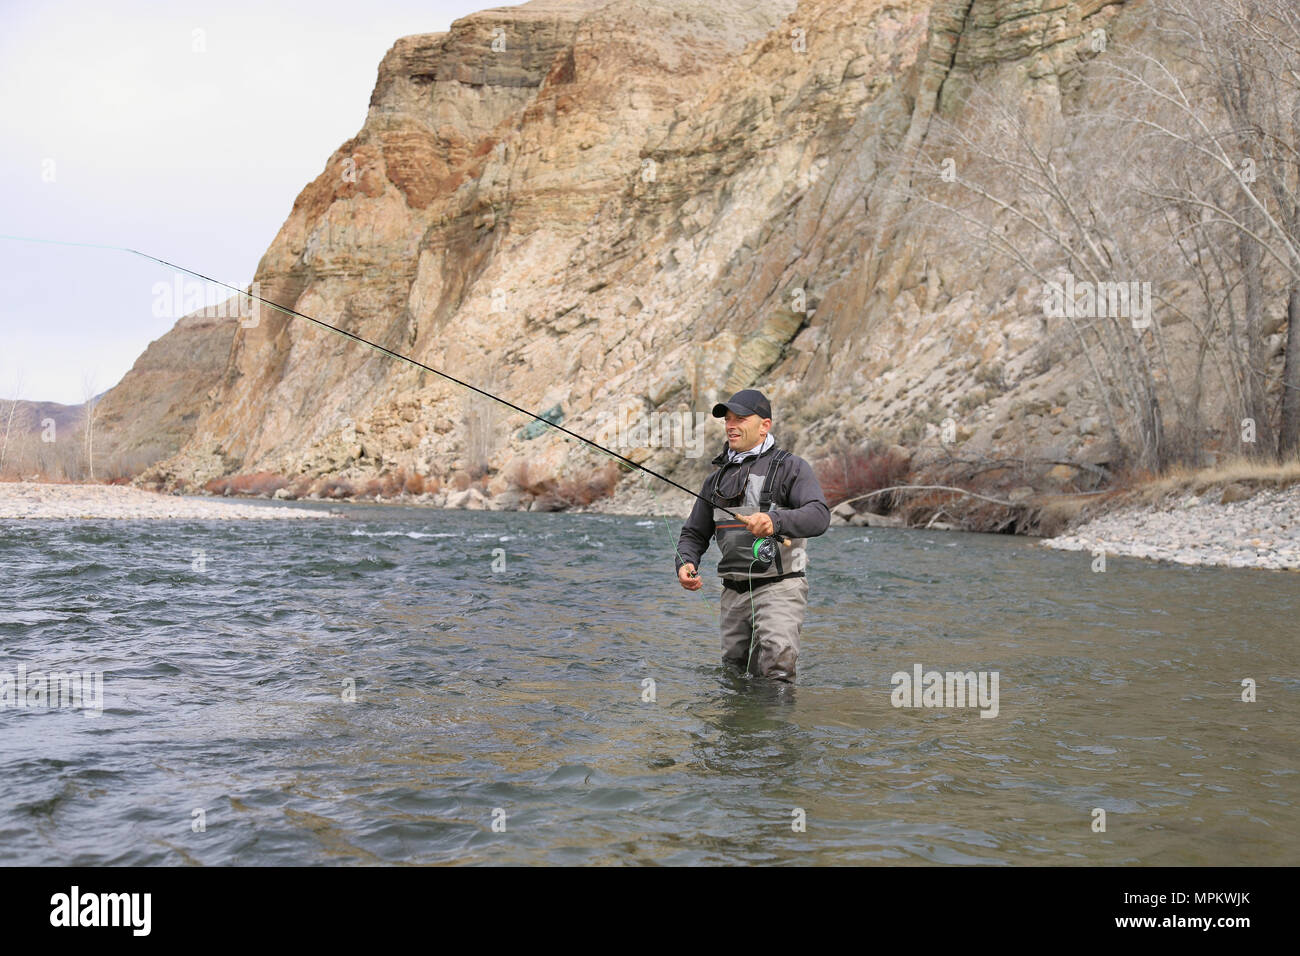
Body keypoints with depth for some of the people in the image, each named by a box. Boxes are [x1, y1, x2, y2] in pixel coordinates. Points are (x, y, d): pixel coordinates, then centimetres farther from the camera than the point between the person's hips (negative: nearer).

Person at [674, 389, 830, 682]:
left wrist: (776, 521, -36)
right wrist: (685, 562, -2)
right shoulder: (718, 478, 17)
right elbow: (694, 533, 21)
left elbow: (819, 515, -17)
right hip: (734, 592, 6)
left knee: (777, 661, -26)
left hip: (779, 587, -6)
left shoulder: (790, 467, -1)